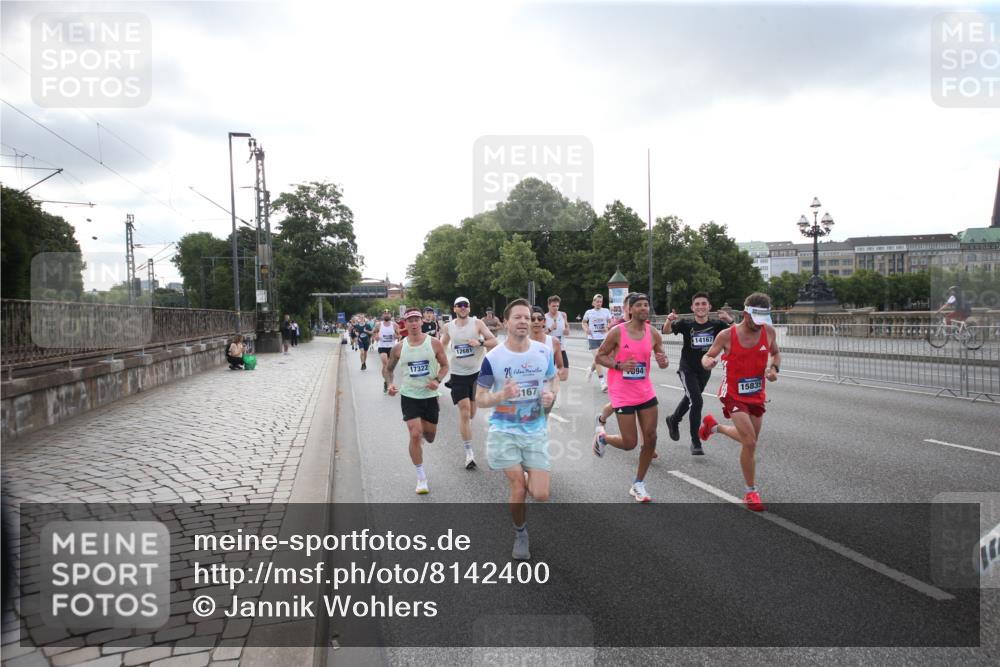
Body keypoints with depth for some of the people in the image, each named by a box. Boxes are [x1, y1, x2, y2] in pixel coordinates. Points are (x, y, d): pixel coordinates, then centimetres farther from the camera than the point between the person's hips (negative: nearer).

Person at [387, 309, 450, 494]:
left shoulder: (434, 343, -6)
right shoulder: (399, 347, -4)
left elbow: (444, 365, 2)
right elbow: (390, 369, 11)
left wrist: (437, 380, -16)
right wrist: (390, 383, -8)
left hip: (430, 395, 1)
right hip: (409, 396, -1)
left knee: (430, 437, 13)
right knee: (415, 435, -12)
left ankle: (422, 429, 53)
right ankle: (421, 479, 1)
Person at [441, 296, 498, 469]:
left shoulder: (477, 323, -3)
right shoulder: (448, 327, 1)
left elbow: (493, 342, -5)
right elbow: (441, 348, 14)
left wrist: (480, 342, -22)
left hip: (476, 372, 1)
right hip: (458, 375, -1)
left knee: (471, 413, 13)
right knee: (464, 412, -9)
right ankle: (469, 453, -4)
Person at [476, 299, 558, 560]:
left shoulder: (544, 352, -3)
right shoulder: (493, 358, -11)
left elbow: (554, 379, 14)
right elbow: (480, 399, -5)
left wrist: (551, 394, -9)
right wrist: (501, 395, -26)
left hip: (536, 430, 2)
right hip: (505, 430, -2)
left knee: (541, 495, -4)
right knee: (519, 489, -5)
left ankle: (525, 478, 33)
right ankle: (520, 536, 24)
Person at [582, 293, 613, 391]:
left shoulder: (606, 311, 1)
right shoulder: (589, 312, 0)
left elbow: (610, 323, 9)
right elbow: (584, 322, 15)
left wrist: (607, 328, -12)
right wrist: (586, 329, -4)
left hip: (603, 338, 2)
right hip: (593, 338, -2)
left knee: (598, 359, 11)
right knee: (597, 359, -13)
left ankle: (591, 370, 45)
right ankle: (602, 382, -13)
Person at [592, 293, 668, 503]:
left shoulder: (653, 334, 0)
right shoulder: (617, 332, -12)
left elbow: (661, 359, 10)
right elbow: (599, 357, -5)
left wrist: (663, 361, -14)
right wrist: (619, 365, -21)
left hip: (646, 392, 5)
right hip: (623, 394, -5)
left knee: (650, 438, 2)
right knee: (630, 444, -4)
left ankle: (638, 485, 18)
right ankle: (602, 438, 29)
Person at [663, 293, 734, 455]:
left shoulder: (716, 325, -12)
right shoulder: (686, 324, -18)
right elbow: (666, 330, -30)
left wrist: (729, 320, -39)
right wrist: (669, 320, -52)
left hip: (704, 370, 4)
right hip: (687, 370, -4)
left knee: (690, 399, 24)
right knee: (697, 402, -18)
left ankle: (673, 420, 53)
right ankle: (695, 442, -5)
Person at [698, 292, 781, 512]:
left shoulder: (768, 331, -5)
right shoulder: (727, 335, -16)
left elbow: (776, 353, 12)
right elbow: (708, 356, -4)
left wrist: (774, 368, -9)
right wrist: (707, 362, -28)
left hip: (757, 394, 5)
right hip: (734, 394, -5)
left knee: (749, 440, 18)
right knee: (750, 442, -15)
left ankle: (714, 426, 47)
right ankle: (751, 492, 2)